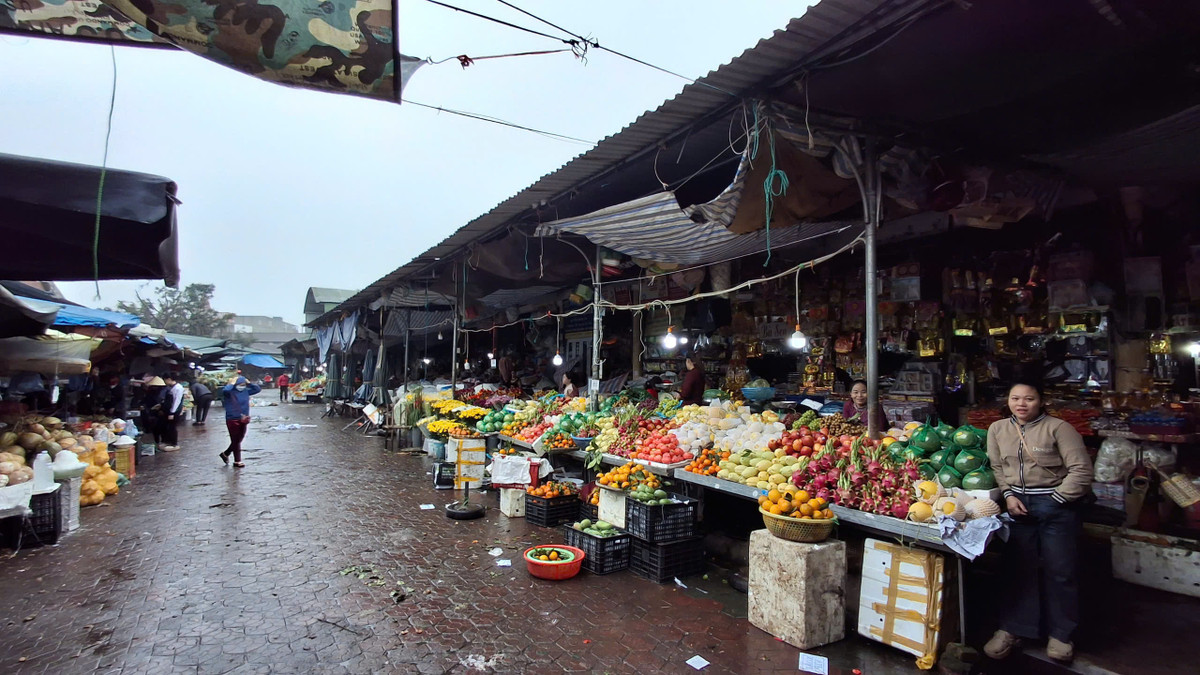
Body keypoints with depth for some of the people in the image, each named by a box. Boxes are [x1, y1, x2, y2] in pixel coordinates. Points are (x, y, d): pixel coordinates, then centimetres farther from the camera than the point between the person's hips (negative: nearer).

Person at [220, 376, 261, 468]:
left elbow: (258, 389, 11)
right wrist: (232, 384, -17)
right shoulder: (230, 392, -12)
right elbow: (225, 390, -35)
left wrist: (248, 384, 1)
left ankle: (225, 454, 37)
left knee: (238, 440, 15)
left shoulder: (246, 391, 5)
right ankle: (237, 461, 10)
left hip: (243, 420, 6)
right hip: (233, 420, -6)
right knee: (235, 441, 1)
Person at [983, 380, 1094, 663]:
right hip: (1017, 504, 4)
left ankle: (1060, 633, 22)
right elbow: (996, 467, 9)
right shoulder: (997, 429, 6)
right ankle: (1011, 629, 19)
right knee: (1018, 567, 9)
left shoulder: (1058, 428, -8)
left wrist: (1054, 500, -12)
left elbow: (1081, 470, -11)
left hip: (1056, 505, -3)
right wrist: (1009, 496, -4)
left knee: (1060, 570, 4)